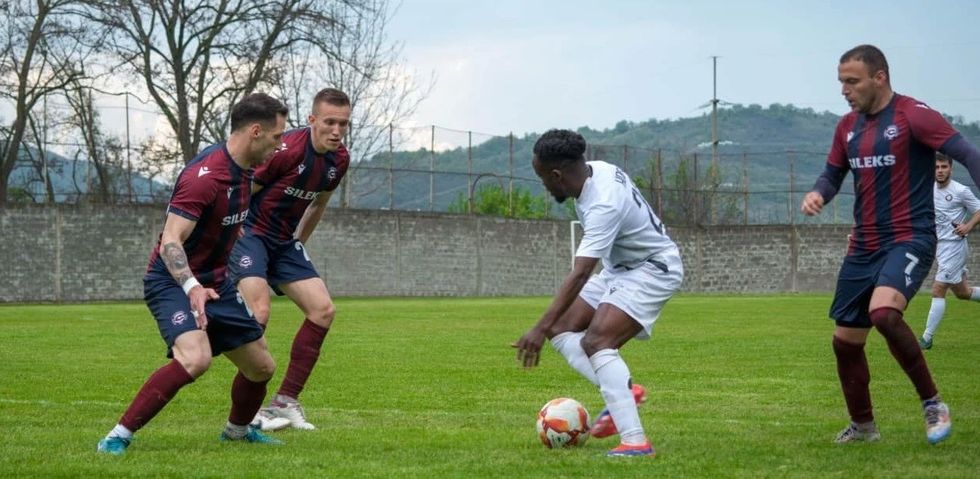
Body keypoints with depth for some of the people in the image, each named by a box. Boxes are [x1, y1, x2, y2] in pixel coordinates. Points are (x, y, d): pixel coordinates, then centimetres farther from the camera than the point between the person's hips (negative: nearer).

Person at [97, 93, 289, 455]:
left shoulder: (245, 171, 4)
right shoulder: (205, 176, -25)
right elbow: (170, 243, -30)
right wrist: (192, 287, -42)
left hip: (215, 283, 9)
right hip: (173, 281, -9)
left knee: (261, 368, 12)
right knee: (195, 359, -33)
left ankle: (238, 430, 43)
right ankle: (119, 436, -23)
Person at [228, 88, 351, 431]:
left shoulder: (339, 160, 0)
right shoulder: (287, 149, -24)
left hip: (284, 242, 8)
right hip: (250, 233, -8)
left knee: (323, 310, -1)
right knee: (258, 312, -23)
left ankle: (285, 402, 5)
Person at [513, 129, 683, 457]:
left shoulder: (603, 205, -31)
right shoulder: (598, 169, -5)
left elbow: (580, 274, -39)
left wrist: (540, 328, -44)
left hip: (653, 270, -10)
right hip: (620, 268, 10)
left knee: (596, 341, -28)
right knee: (561, 329, 2)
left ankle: (635, 441, -34)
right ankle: (623, 390, -10)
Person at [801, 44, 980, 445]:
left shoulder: (911, 115, -11)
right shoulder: (848, 126, 10)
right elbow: (833, 174, 21)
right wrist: (817, 194, -2)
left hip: (910, 239, -7)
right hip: (863, 246, 8)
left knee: (883, 312, -32)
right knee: (846, 341, 10)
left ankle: (933, 404, -14)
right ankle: (862, 426, 31)